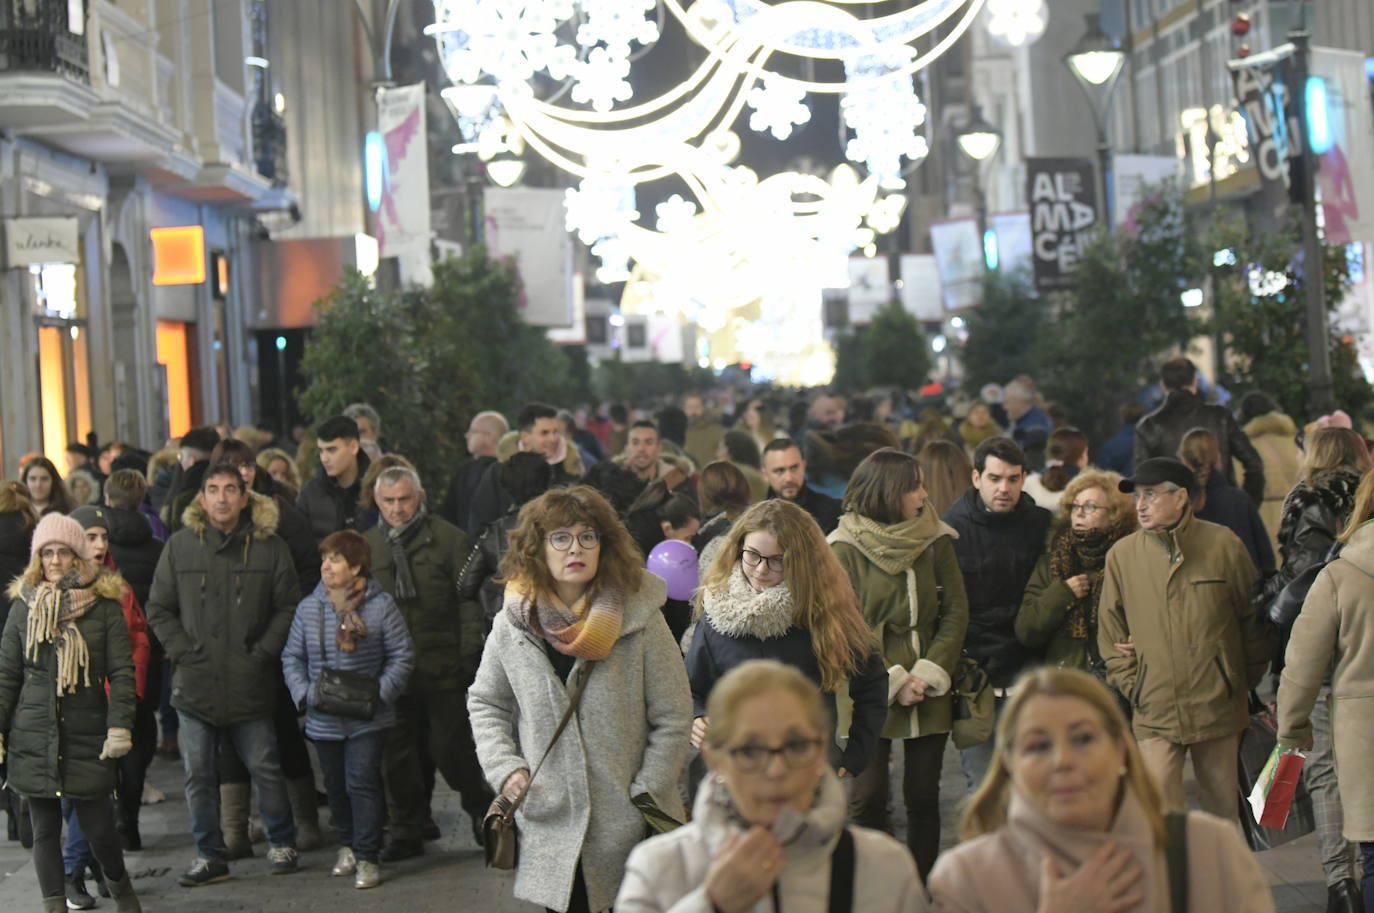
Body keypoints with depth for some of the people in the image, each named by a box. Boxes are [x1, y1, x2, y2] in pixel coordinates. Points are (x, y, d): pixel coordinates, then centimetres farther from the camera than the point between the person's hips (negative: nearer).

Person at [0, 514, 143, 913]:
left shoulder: (104, 606, 0)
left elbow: (122, 672, -2)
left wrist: (120, 726, -10)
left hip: (88, 737, -2)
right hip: (33, 738, 2)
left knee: (99, 827, 1)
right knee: (45, 829, 5)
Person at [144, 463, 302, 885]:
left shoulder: (269, 546, 0)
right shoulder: (181, 545, 2)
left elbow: (288, 607, 4)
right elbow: (158, 609, 7)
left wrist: (263, 652, -6)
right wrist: (184, 652, -3)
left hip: (251, 686, -1)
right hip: (195, 683, 2)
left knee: (266, 768, 4)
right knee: (199, 775, 6)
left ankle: (282, 843, 22)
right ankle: (210, 855, 17)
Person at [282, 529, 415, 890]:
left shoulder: (381, 607, -8)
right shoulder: (308, 608, 2)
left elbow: (402, 656, -4)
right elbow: (292, 657, 9)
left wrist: (380, 693, -15)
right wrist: (304, 693, -6)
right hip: (324, 721, 4)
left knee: (362, 783, -6)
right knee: (335, 785, 16)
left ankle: (367, 857, 2)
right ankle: (347, 845, 36)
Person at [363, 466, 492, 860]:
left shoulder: (448, 538, -1)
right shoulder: (367, 545, 9)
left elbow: (468, 598, -1)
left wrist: (470, 651, -8)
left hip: (442, 665, -3)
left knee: (450, 746, -1)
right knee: (396, 753, 7)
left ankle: (481, 807, 23)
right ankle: (405, 830, 18)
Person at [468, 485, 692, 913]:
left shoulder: (639, 617, -6)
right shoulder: (513, 625, 1)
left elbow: (673, 717, -1)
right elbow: (485, 703, 16)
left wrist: (646, 795, -5)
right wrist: (504, 767, 1)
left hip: (631, 826, -2)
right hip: (551, 825, 2)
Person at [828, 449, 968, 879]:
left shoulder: (936, 541, 5)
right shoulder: (847, 549, -5)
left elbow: (956, 613, 4)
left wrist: (929, 672, -8)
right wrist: (893, 680, -13)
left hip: (930, 695, 3)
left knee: (923, 799, 5)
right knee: (868, 799, -5)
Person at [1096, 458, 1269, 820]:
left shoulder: (1223, 545, 0)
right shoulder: (1121, 555, 3)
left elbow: (1253, 618, 8)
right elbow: (1110, 633, 11)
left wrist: (1248, 682, 9)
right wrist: (1131, 686, 3)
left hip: (1218, 707, 0)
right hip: (1154, 712, 0)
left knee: (1222, 812, 10)